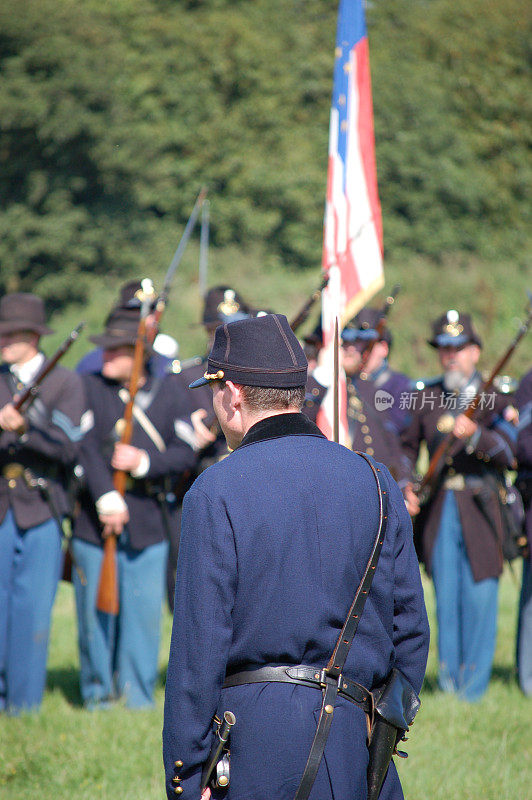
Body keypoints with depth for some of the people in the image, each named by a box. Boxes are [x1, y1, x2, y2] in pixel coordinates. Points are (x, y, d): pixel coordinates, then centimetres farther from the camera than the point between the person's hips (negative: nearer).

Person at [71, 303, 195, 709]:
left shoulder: (168, 393, 7)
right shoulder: (89, 388, 2)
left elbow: (185, 453, 2)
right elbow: (85, 447, -9)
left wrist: (144, 461, -16)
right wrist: (105, 499, -20)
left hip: (150, 525, 1)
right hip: (95, 523, -1)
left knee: (144, 613, 1)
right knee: (97, 611, 2)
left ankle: (138, 698, 12)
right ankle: (98, 696, 15)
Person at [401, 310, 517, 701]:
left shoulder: (494, 400, 2)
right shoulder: (425, 400, 11)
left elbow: (506, 453, -12)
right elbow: (406, 448, 22)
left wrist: (475, 434, -29)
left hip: (481, 508, -2)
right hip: (440, 511, 2)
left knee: (479, 597, -3)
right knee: (446, 600, 3)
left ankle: (474, 687, 4)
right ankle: (449, 683, 11)